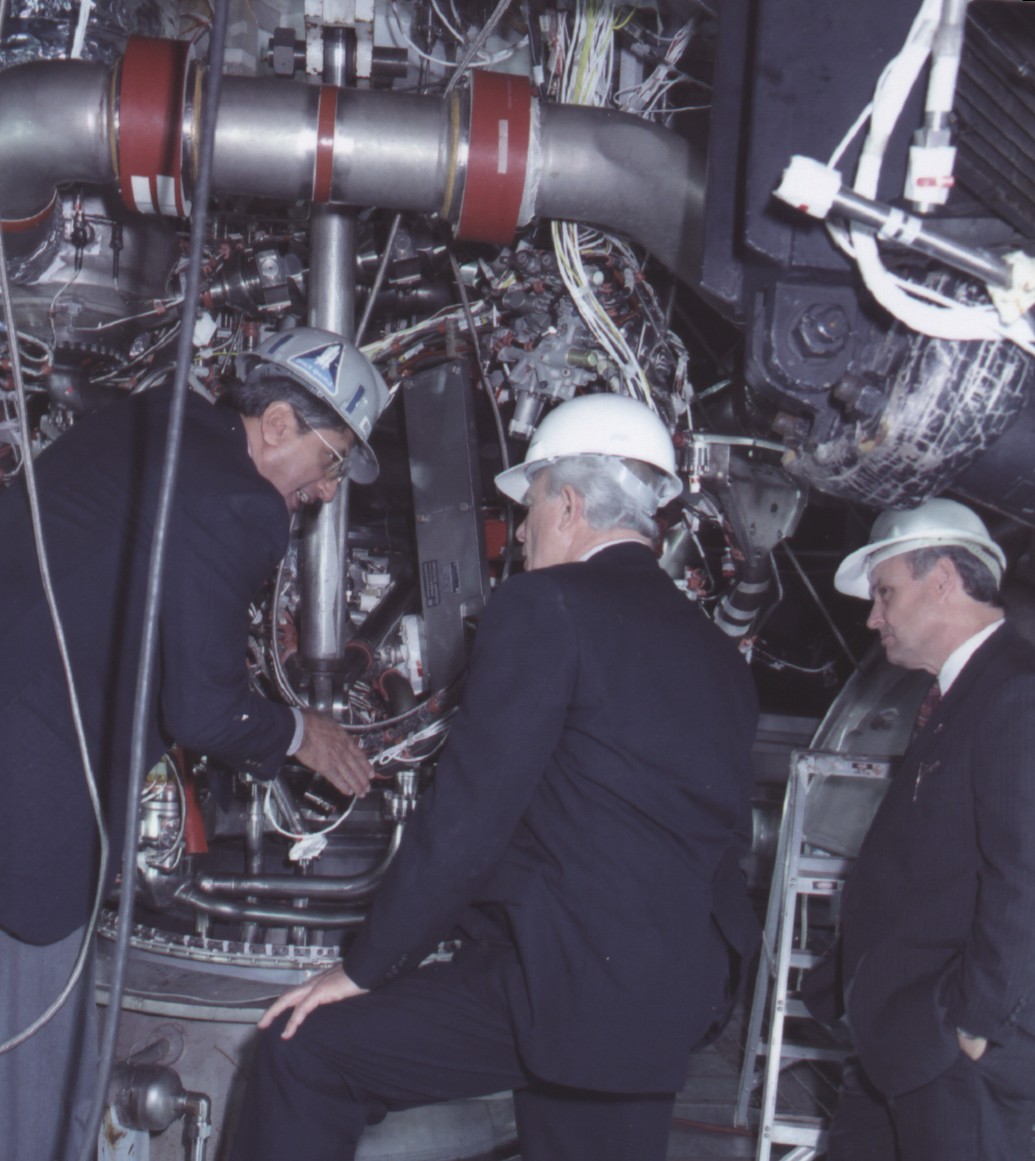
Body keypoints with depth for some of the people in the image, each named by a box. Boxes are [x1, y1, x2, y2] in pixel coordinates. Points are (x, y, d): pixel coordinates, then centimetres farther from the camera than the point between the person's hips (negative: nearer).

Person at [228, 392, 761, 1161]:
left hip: (567, 982, -8)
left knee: (304, 1051, -1)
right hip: (677, 1003, 8)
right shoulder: (718, 651, 14)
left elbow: (466, 817, -13)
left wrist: (365, 968, -3)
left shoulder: (548, 606, -9)